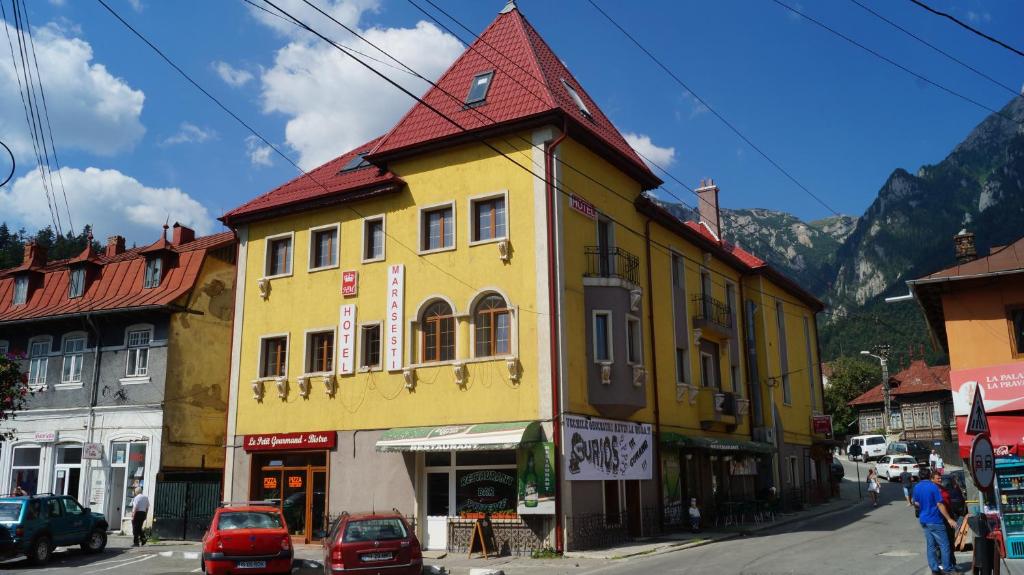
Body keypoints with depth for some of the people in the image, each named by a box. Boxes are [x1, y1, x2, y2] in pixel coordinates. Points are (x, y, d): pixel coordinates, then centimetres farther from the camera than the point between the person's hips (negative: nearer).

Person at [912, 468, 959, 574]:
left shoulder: (917, 487, 8)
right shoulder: (934, 487, -15)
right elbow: (940, 505, -16)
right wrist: (949, 519, -12)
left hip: (923, 520, 7)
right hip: (935, 521, -7)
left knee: (930, 545, 11)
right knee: (944, 545, 2)